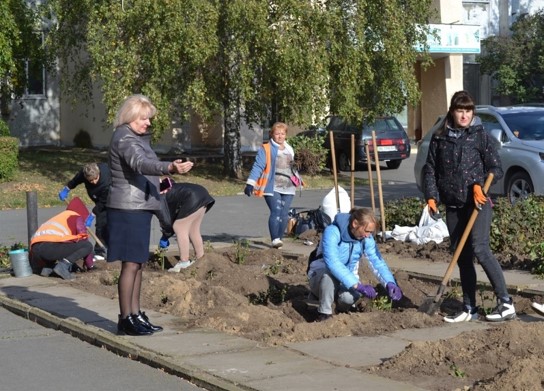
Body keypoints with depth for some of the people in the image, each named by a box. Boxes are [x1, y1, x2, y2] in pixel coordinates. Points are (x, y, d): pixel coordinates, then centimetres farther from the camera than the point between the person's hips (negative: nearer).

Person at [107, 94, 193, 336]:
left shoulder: (137, 138, 18)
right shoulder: (124, 138, -14)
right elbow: (141, 164, -33)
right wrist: (170, 168, -47)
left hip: (140, 207, 10)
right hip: (128, 208, -10)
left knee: (139, 264, 12)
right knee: (131, 264, -7)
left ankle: (135, 315, 19)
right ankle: (126, 319, -2)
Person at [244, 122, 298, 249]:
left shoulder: (289, 150, 16)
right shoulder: (266, 149, -2)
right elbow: (257, 166, -9)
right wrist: (250, 183, -16)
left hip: (288, 188, 5)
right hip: (272, 187, -5)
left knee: (284, 214, 2)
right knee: (276, 212, -15)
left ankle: (279, 238, 13)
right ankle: (275, 239, -13)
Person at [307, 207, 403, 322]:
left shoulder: (366, 238, -9)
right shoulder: (332, 232, -27)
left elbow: (377, 261, -12)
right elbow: (332, 263, -40)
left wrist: (390, 283, -31)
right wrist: (357, 285, -47)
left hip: (348, 279, 4)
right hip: (321, 276, -4)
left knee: (350, 296, -32)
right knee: (330, 273, -39)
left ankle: (342, 309, 5)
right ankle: (324, 314, -20)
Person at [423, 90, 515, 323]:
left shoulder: (480, 136, 0)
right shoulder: (439, 139, 9)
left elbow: (496, 168, -1)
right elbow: (430, 170, 11)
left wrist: (479, 185, -17)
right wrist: (431, 196, -3)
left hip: (478, 202, -5)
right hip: (453, 205, 5)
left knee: (480, 249, -19)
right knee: (462, 257, 8)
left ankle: (505, 303, -15)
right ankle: (469, 309, 16)